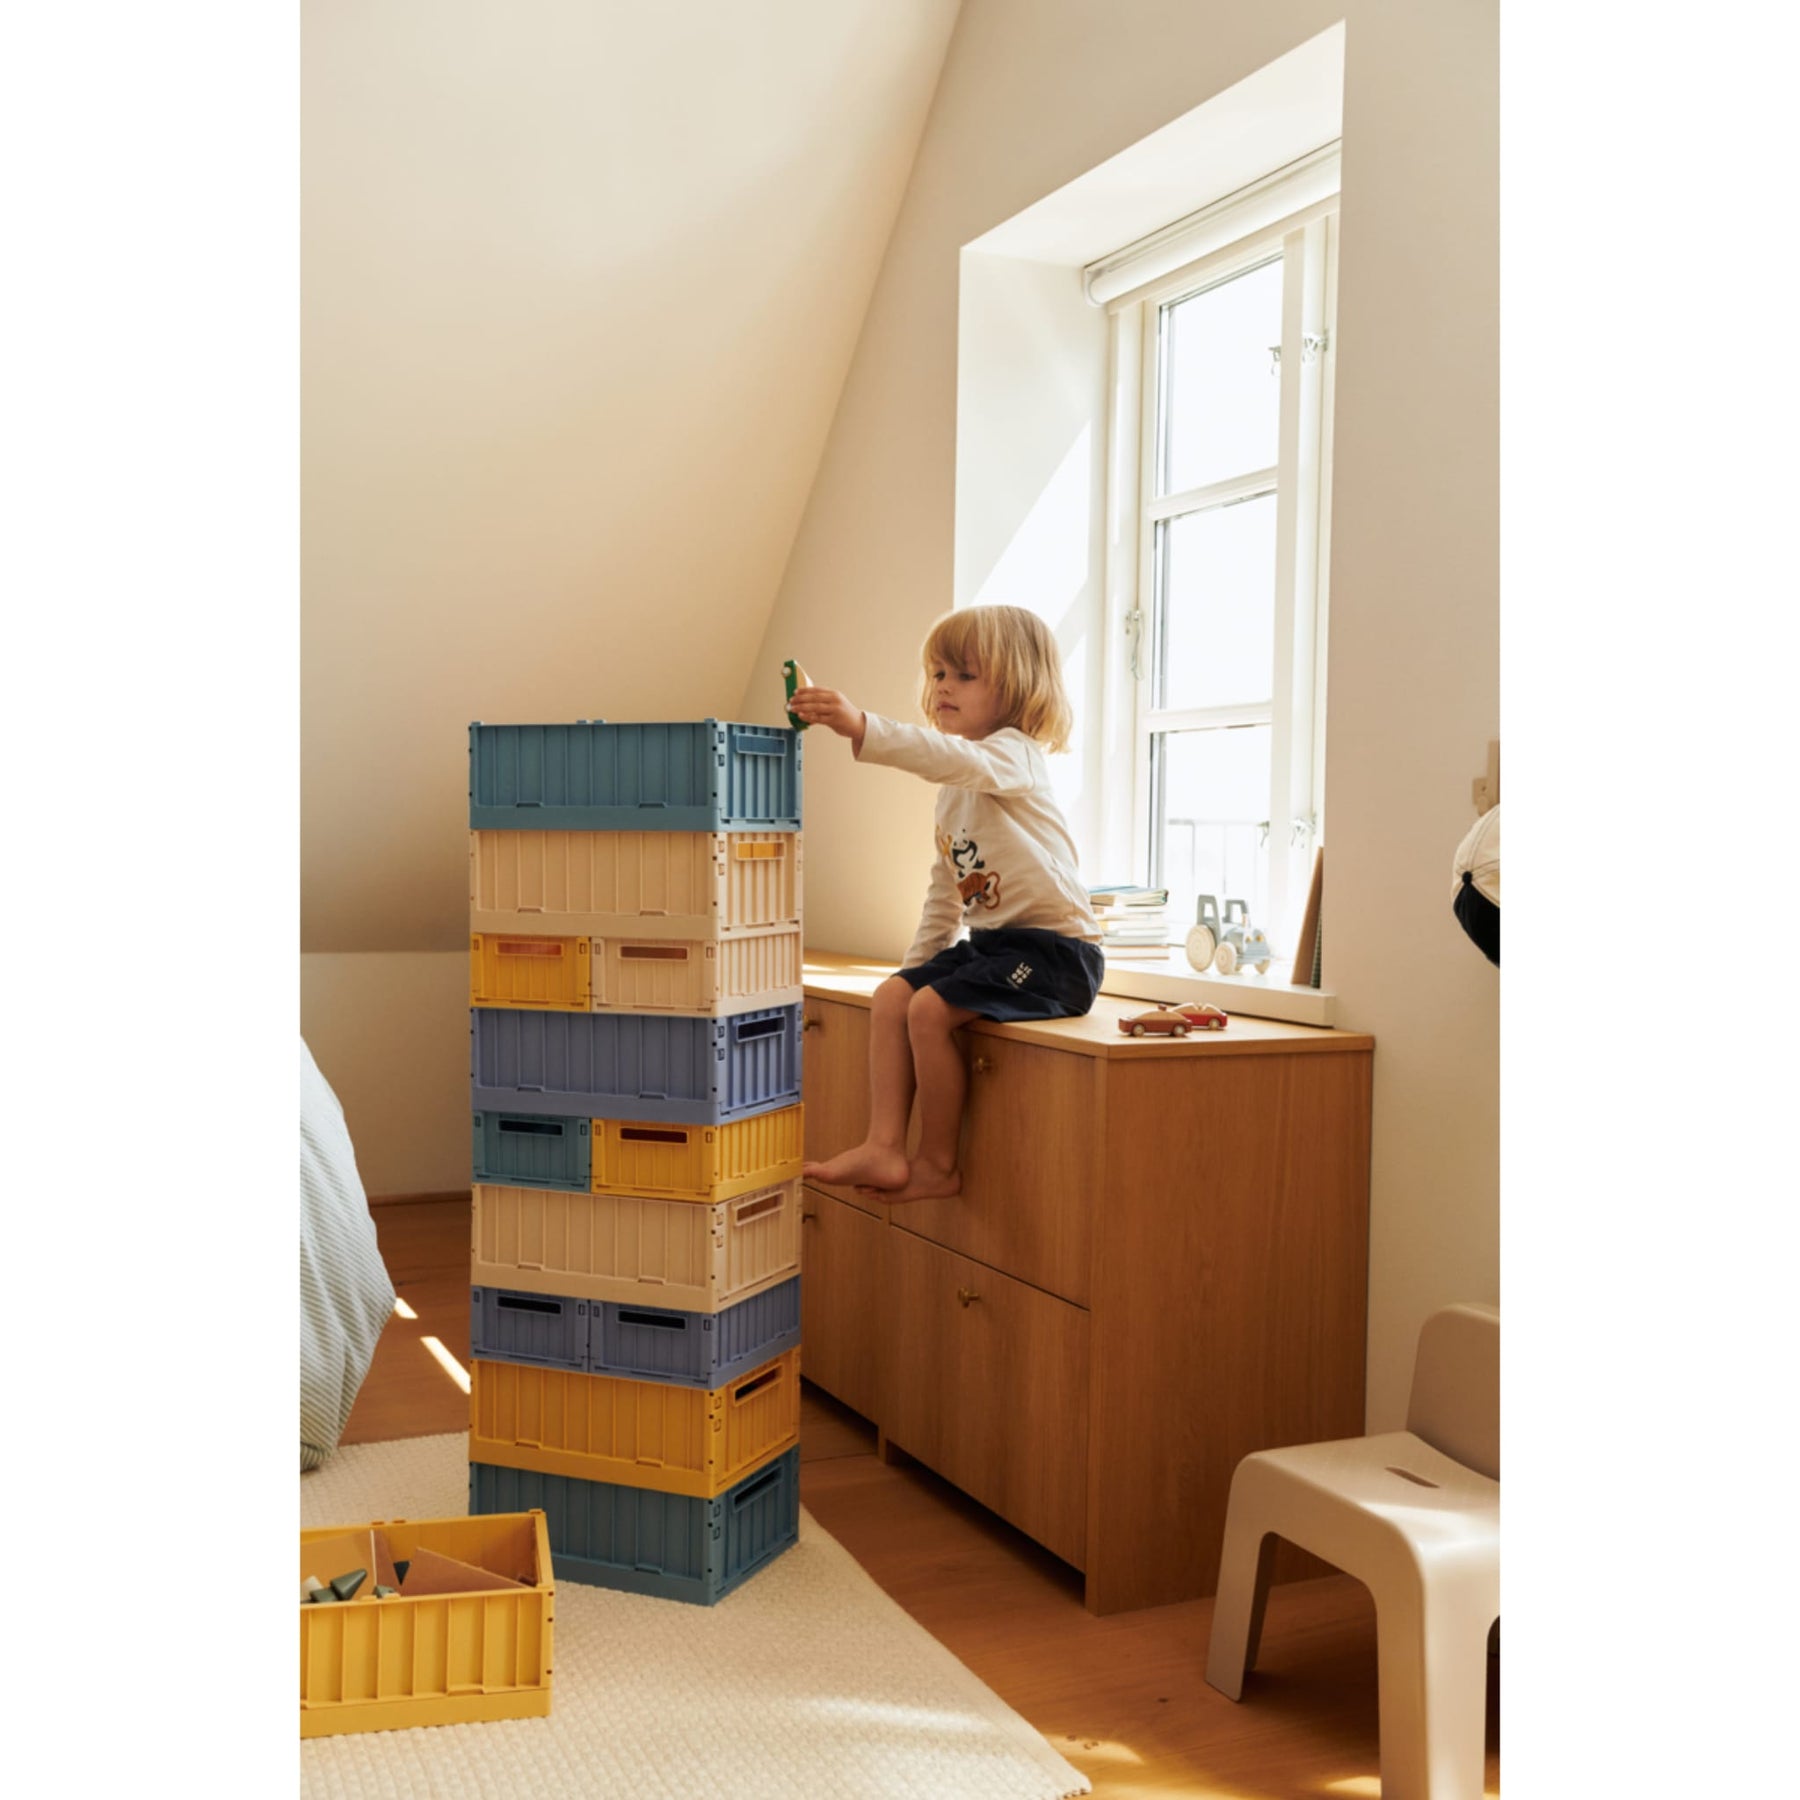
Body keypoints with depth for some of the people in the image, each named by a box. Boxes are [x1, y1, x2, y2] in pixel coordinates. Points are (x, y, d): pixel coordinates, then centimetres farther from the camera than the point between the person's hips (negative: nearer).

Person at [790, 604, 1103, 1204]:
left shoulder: (1015, 754, -12)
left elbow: (954, 757, -36)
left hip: (1052, 946, -10)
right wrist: (920, 961, 17)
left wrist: (862, 727, -47)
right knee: (892, 996, -4)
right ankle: (884, 1149, -10)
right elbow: (945, 889, 24)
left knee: (929, 1010, -22)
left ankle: (939, 1164, -7)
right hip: (989, 939, 10)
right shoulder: (954, 791, 18)